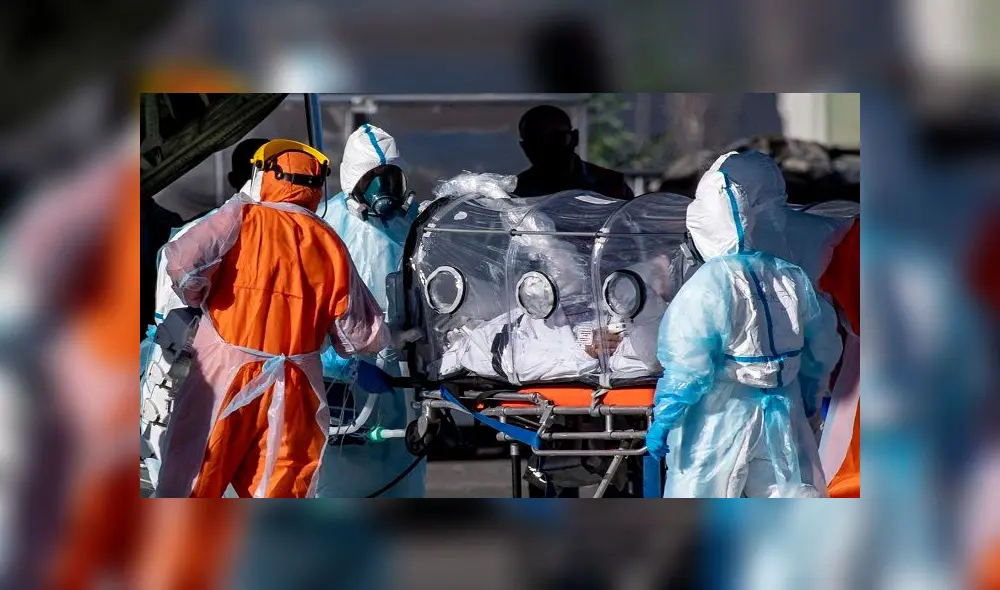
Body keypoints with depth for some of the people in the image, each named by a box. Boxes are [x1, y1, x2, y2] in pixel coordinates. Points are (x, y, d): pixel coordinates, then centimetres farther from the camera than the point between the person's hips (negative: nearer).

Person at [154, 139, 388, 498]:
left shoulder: (240, 218, -3)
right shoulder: (330, 244, 5)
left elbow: (182, 262, -17)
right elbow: (362, 337, 4)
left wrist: (195, 298, 4)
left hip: (223, 377, -2)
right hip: (292, 390, 2)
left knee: (186, 490, 4)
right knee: (280, 494, 9)